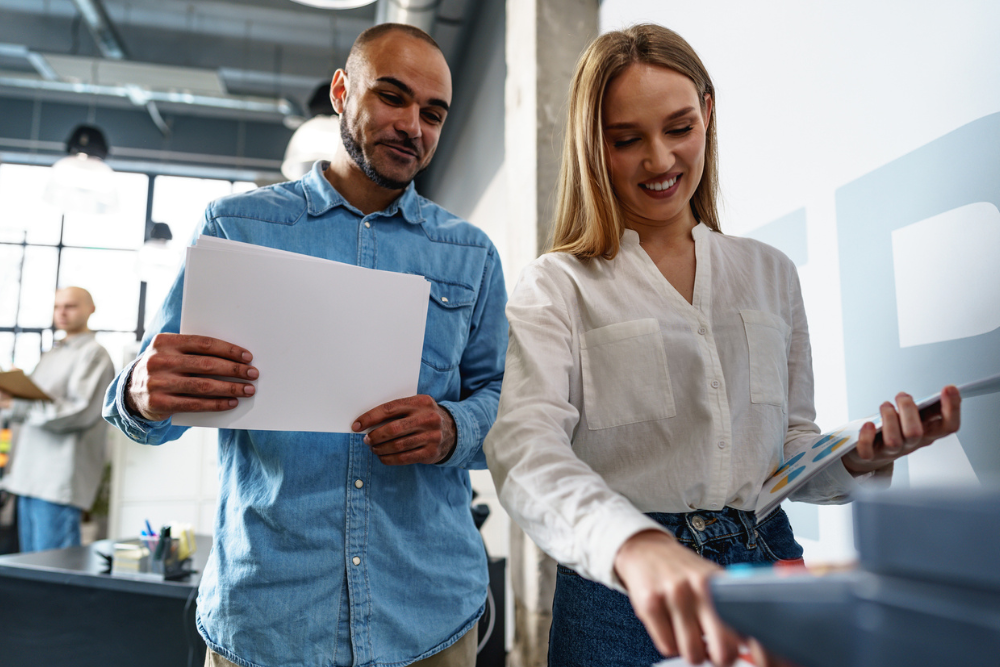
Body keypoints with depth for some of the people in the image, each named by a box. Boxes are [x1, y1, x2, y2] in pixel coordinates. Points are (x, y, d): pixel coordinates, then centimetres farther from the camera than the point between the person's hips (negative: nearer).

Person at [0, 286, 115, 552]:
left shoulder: (93, 354, -5)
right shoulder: (51, 355, 22)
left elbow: (80, 412, -16)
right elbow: (33, 406, 22)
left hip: (59, 480, -8)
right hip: (30, 475, 9)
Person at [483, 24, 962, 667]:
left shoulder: (771, 273, 8)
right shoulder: (556, 288, -7)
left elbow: (790, 451, 13)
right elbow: (525, 446, -23)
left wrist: (858, 459, -8)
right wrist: (637, 547, -40)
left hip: (767, 563, 4)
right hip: (622, 598, -4)